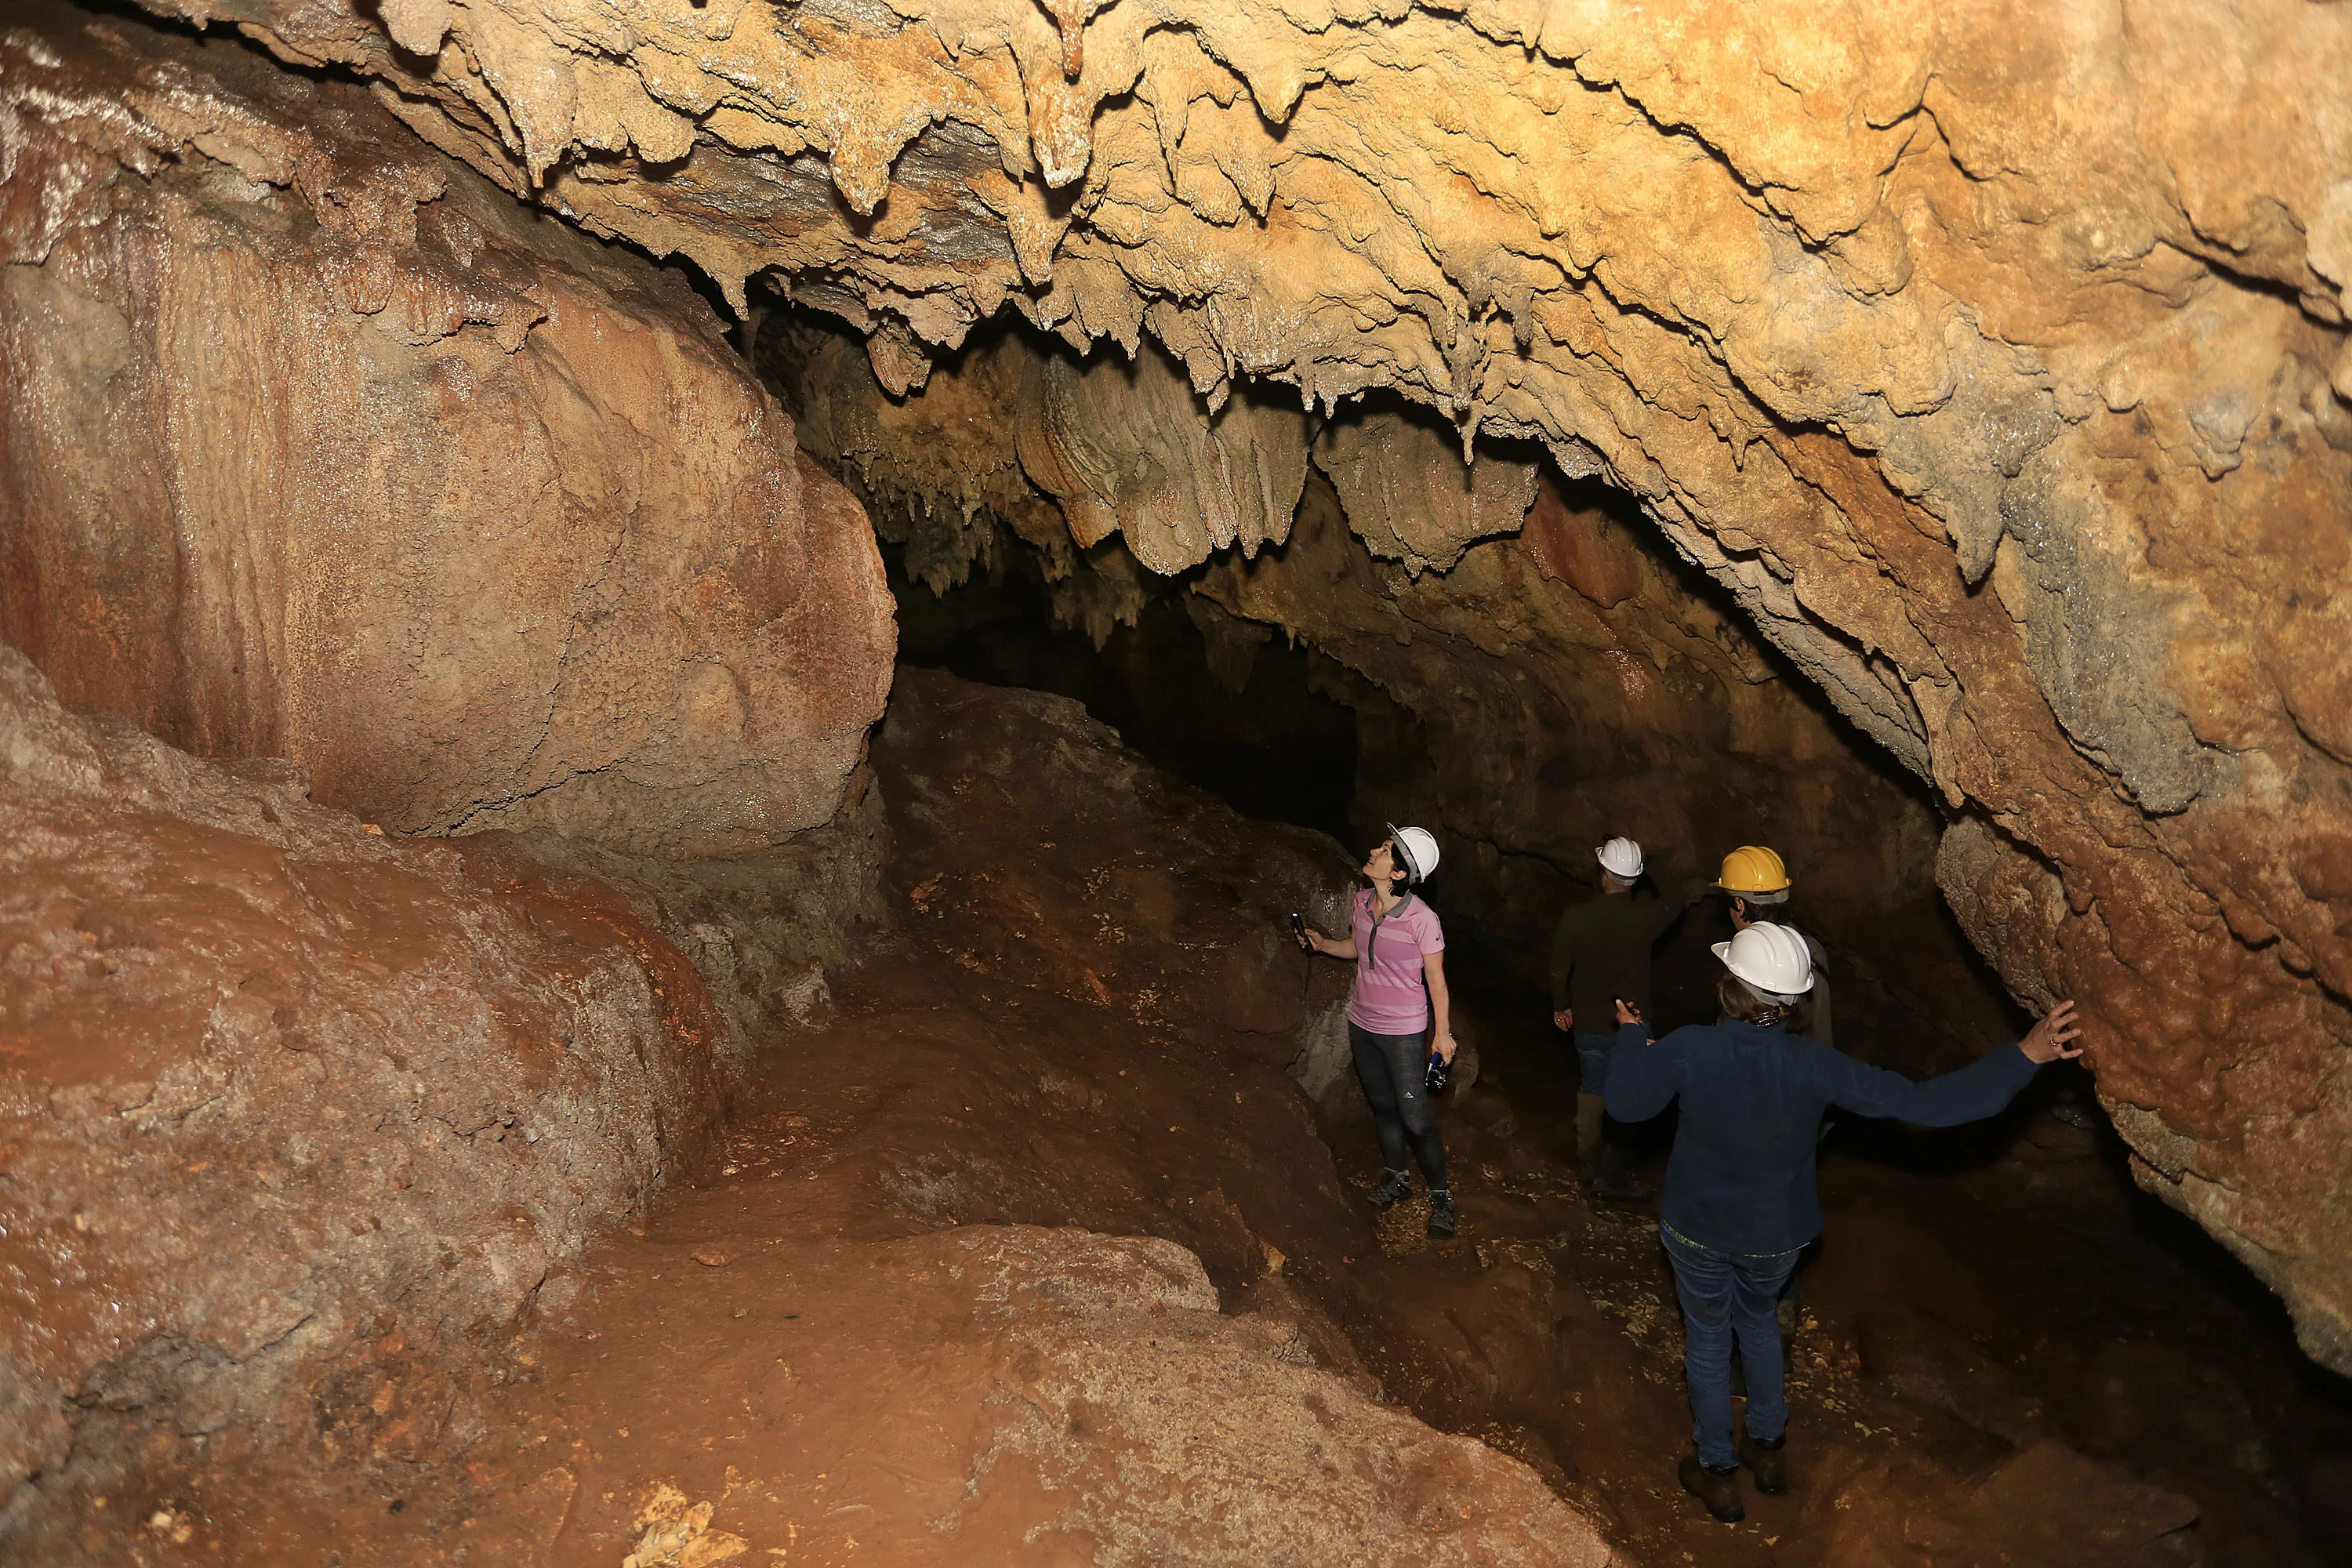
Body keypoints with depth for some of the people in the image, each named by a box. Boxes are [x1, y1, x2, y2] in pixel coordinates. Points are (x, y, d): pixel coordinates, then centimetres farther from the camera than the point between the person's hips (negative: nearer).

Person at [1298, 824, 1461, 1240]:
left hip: (1403, 1032, -6)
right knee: (1382, 1105, 21)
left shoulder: (1422, 919, -23)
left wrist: (1443, 1032, -8)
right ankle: (1396, 1177, 40)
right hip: (1361, 1022, 6)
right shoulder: (1362, 901, -6)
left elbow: (1436, 980, -13)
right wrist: (1323, 944, -3)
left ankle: (1440, 1195, 18)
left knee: (1415, 1119, -1)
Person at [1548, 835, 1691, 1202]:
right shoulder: (1646, 916, -17)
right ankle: (1613, 1177, 14)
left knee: (1591, 1090, 18)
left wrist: (1562, 1006, 12)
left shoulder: (1575, 916, -14)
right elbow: (1674, 900, 7)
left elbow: (1559, 967, -3)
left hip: (1587, 1021, 3)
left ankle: (1592, 1165, 33)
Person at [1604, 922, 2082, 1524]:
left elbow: (1626, 1102, -14)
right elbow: (1925, 1104, -28)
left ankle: (1718, 1473, 37)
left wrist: (1631, 1037, 4)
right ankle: (1768, 1447, 45)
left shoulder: (1689, 1049, -30)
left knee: (1708, 1338, 21)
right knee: (1758, 1319, 31)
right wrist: (2025, 1056, -25)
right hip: (1776, 1233, 2)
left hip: (1698, 1227, -1)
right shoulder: (1811, 1065, -28)